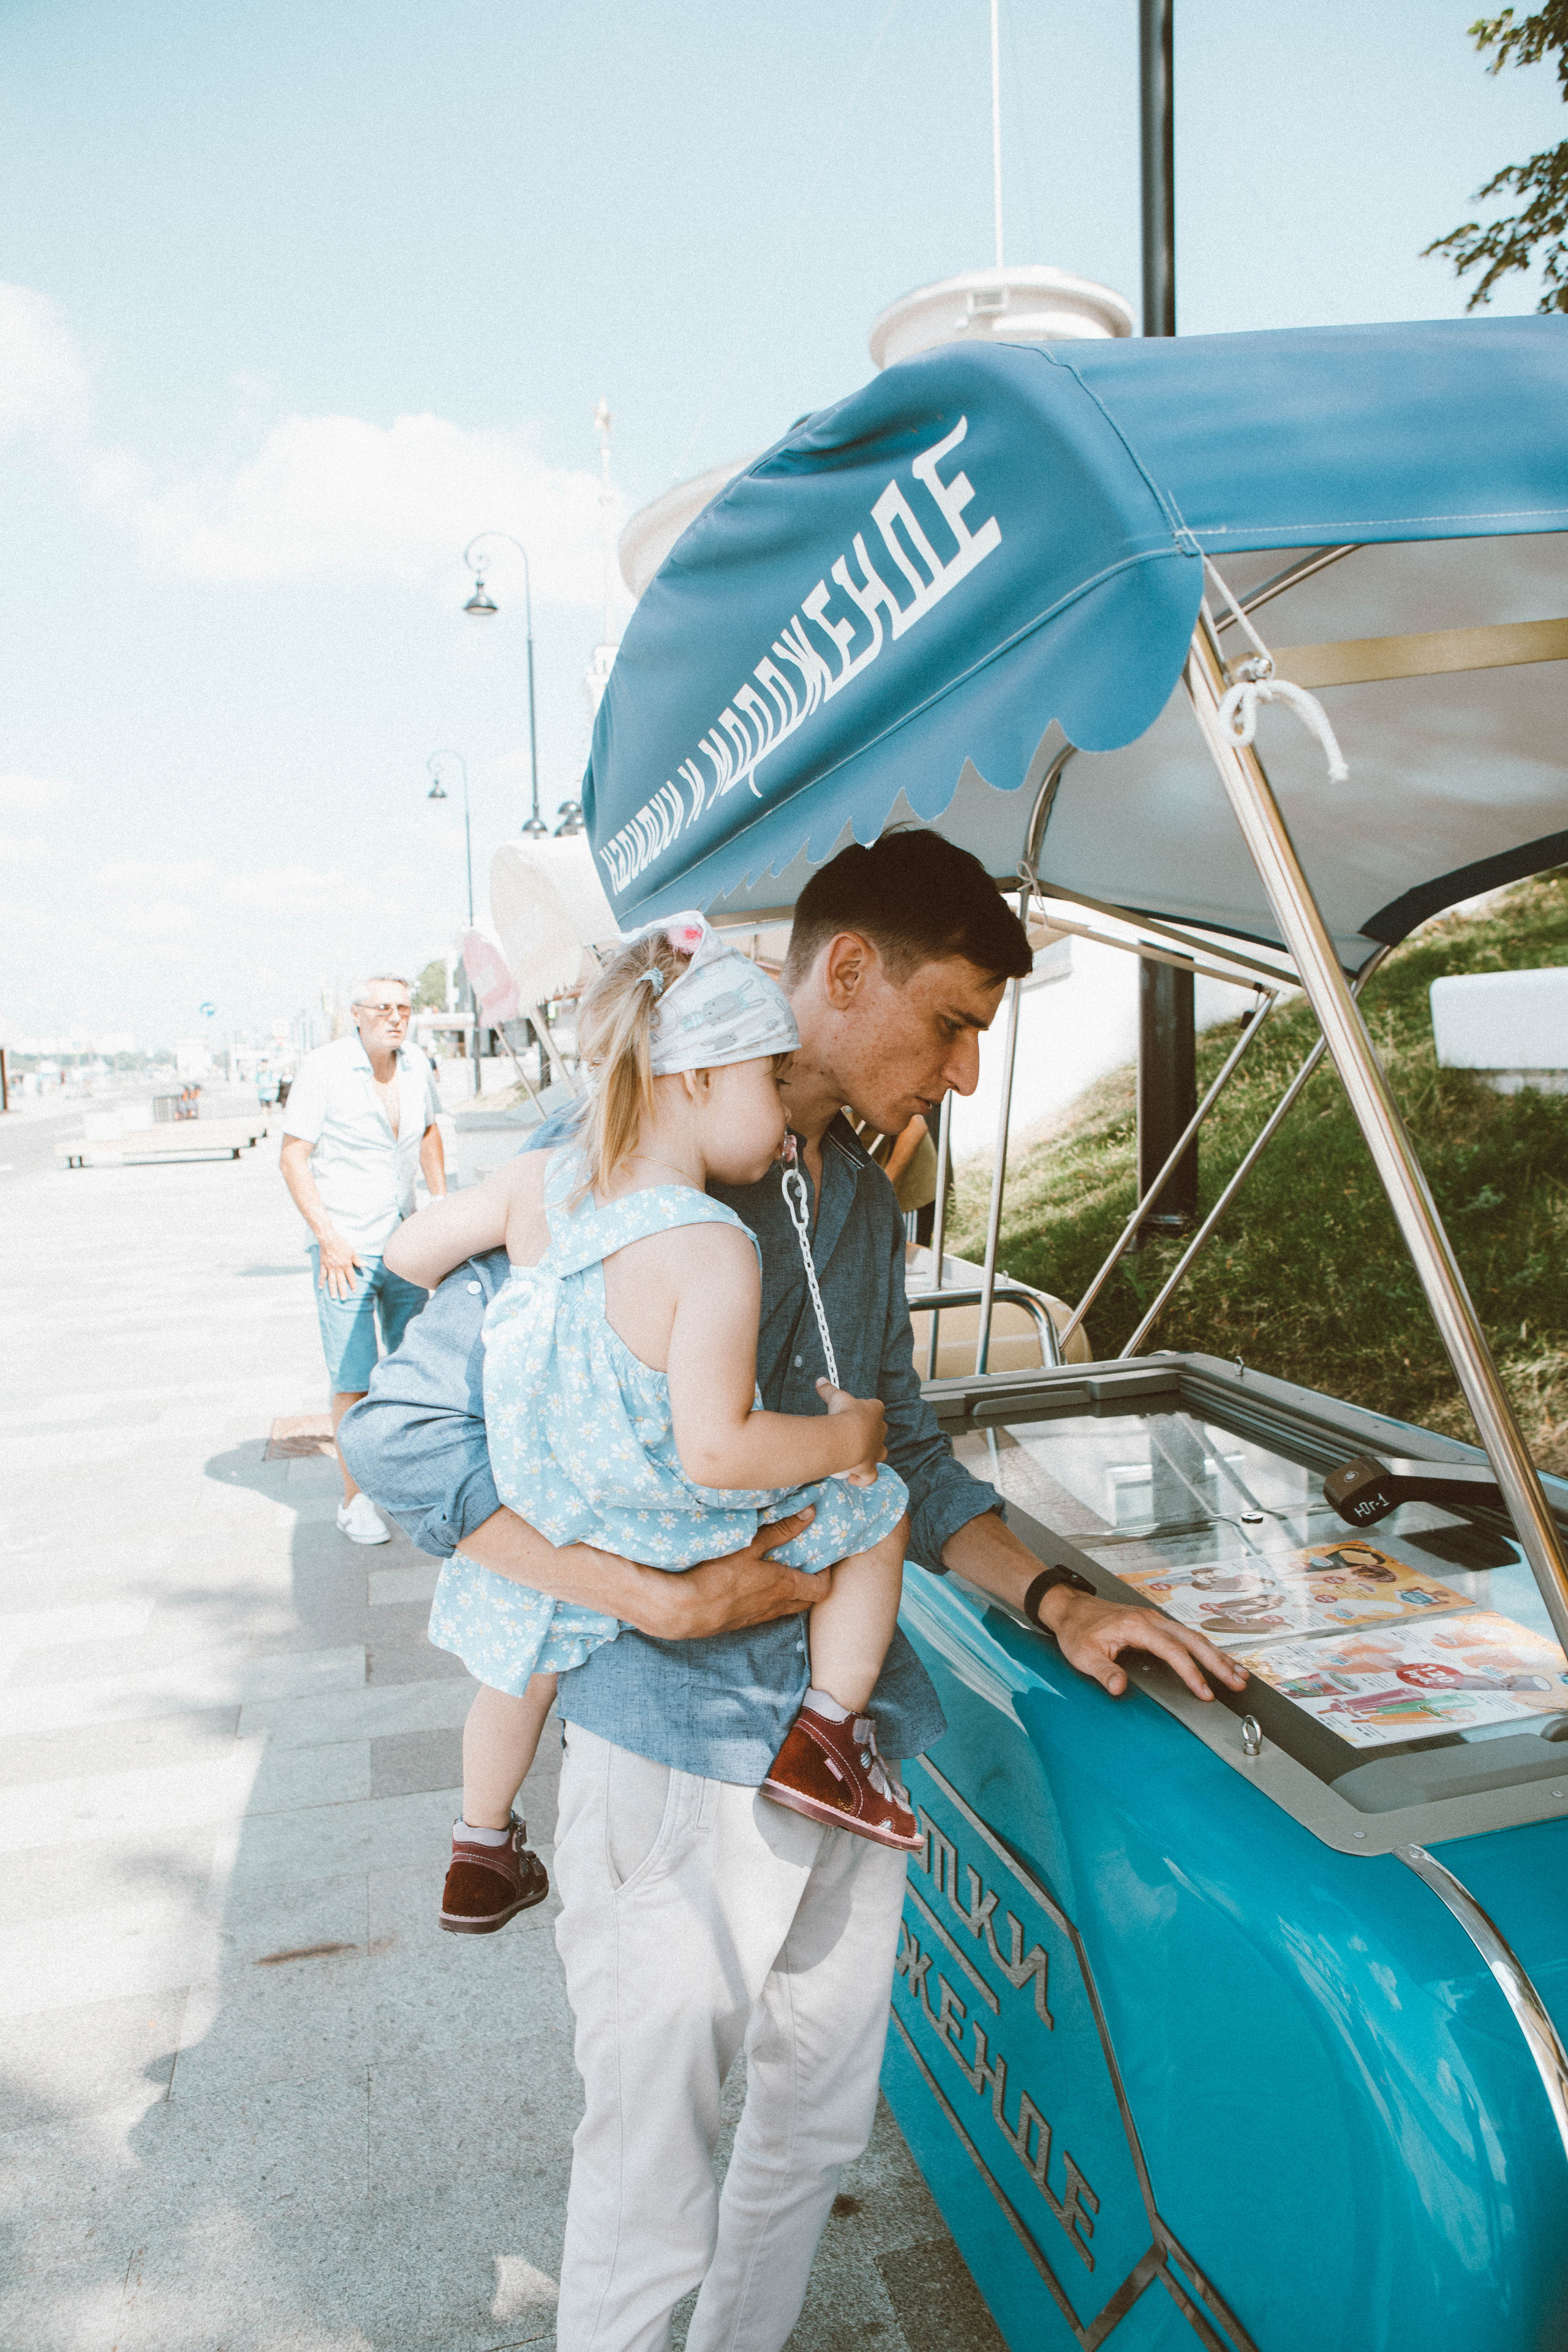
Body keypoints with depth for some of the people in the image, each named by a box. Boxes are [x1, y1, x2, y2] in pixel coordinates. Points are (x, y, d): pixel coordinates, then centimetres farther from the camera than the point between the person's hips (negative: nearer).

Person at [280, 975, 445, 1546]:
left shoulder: (417, 1064, 4)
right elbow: (292, 1158, -11)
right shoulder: (322, 1069, -12)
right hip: (345, 1249, -5)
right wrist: (328, 1238, -16)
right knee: (353, 1381, -2)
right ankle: (355, 1499, 12)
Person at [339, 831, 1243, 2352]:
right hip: (677, 1755, -7)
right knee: (651, 2194, 9)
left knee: (819, 2122, 24)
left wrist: (1059, 1603, 5)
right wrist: (662, 1599, -23)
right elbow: (400, 1433, -17)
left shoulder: (866, 1209, 9)